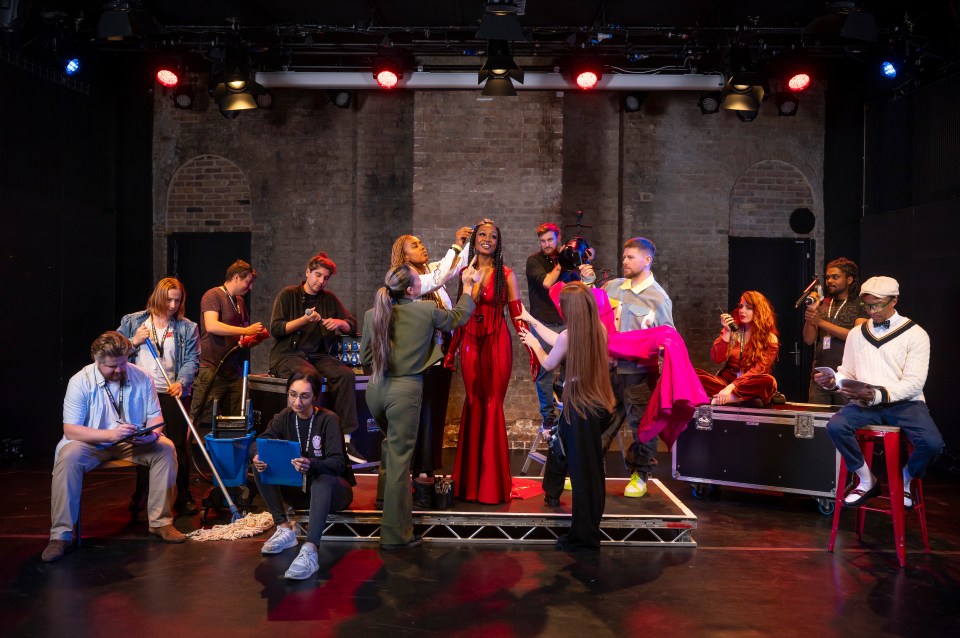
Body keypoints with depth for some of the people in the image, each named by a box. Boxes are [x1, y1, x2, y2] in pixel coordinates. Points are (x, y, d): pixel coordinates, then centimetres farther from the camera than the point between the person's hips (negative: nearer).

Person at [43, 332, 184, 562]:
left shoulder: (142, 378, -4)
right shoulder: (80, 382, -13)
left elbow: (155, 416, 3)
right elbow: (71, 430, -18)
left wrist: (152, 432, -22)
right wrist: (110, 435, -32)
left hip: (134, 442, 2)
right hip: (92, 444, -2)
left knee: (166, 449, -24)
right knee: (68, 456, -33)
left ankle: (161, 522, -15)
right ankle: (60, 535, -25)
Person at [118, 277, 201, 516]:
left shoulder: (187, 328, 7)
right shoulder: (132, 322, 8)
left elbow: (192, 360, 0)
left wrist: (182, 382, -17)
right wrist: (134, 342, -8)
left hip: (172, 394, 0)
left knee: (179, 444, 0)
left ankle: (184, 496, 9)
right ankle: (140, 494, 24)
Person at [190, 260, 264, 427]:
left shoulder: (240, 301, 19)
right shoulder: (213, 295, -6)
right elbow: (212, 326, -23)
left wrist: (255, 336, 6)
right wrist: (246, 331, -18)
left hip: (233, 372, 8)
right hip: (212, 370, -8)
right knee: (195, 419, -6)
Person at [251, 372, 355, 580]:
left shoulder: (329, 420, -16)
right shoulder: (285, 417, -2)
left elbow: (338, 463, -27)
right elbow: (258, 443, -9)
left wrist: (311, 465, -48)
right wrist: (257, 457, -34)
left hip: (332, 489, -5)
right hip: (299, 486, 5)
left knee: (322, 479, -39)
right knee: (261, 467, -15)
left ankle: (310, 552, -52)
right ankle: (284, 529, -14)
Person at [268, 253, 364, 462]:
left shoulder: (329, 299, 14)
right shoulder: (288, 295, 2)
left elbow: (352, 326, 14)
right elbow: (275, 329, -5)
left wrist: (339, 322, -8)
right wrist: (303, 320, -17)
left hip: (318, 355, 4)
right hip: (288, 355, -4)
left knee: (346, 375, -25)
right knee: (311, 375, -37)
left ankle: (346, 439, -26)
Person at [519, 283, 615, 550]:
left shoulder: (568, 336, -19)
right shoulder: (600, 330, 1)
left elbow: (549, 364, 1)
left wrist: (533, 343, 21)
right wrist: (532, 321, 25)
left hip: (580, 405, -8)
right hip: (598, 402, 8)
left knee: (584, 471, 0)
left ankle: (584, 535, 11)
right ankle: (552, 491, 52)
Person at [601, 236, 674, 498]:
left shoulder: (658, 298, -4)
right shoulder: (612, 286, 9)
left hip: (639, 371, -4)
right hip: (609, 366, 4)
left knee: (641, 424, 4)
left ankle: (639, 475, 20)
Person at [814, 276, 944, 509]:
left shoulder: (915, 334, 0)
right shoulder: (856, 334, 12)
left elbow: (913, 383, -10)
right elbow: (847, 374, 14)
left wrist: (878, 394, -26)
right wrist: (831, 381, -11)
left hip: (904, 402, -2)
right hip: (864, 403, 2)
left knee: (932, 443, -29)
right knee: (835, 426, -28)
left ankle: (904, 482, 6)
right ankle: (866, 481, -4)